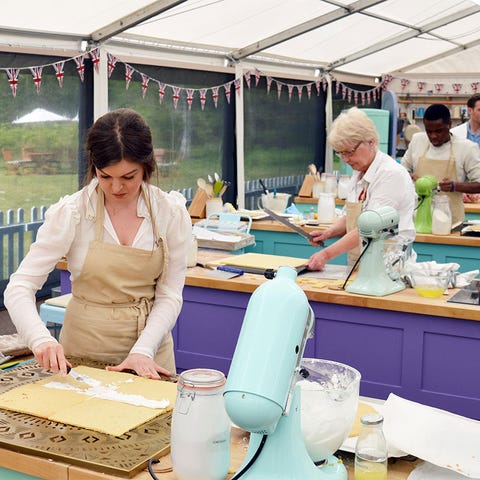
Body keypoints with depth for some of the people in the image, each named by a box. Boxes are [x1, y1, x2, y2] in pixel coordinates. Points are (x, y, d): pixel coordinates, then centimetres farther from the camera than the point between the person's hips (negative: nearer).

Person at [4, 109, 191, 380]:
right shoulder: (71, 212, -10)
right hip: (83, 349, 0)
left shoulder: (171, 212, -6)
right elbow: (20, 287, -12)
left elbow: (169, 295, -3)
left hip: (149, 346, 1)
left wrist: (143, 350, -16)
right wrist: (41, 339, -28)